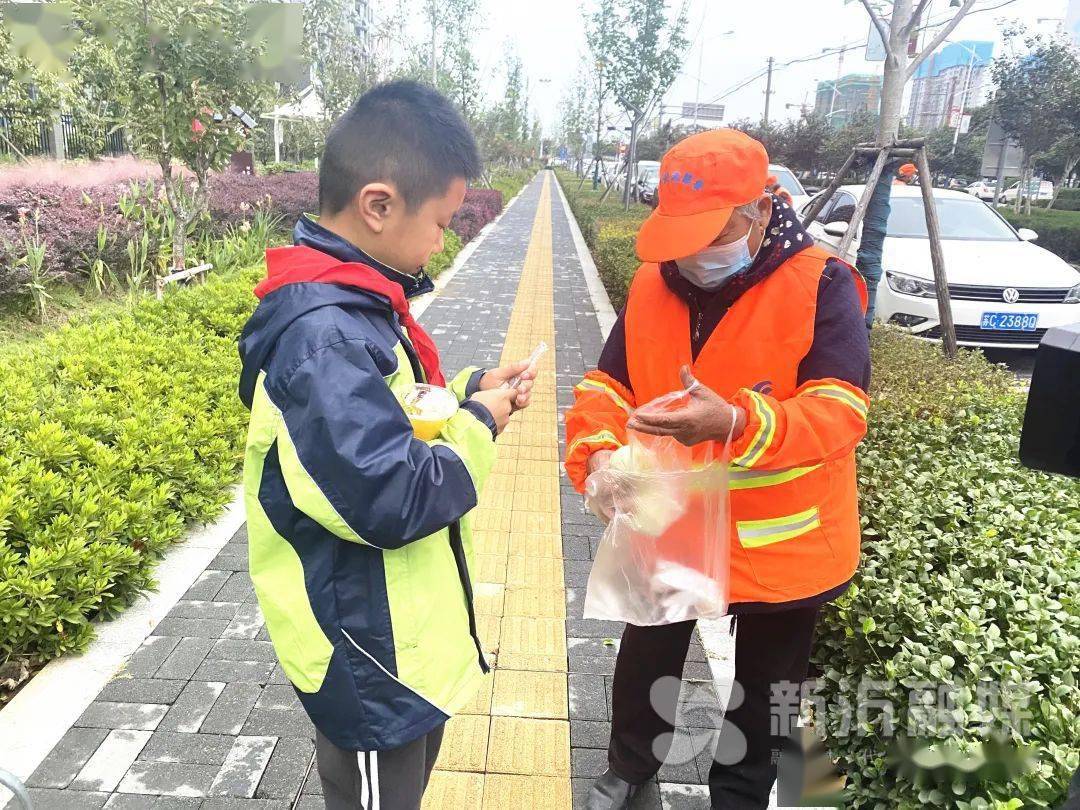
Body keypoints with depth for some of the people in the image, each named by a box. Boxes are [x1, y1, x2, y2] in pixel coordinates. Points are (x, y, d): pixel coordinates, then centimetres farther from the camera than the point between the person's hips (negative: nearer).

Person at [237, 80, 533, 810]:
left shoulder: (346, 304, 1)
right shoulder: (323, 334, -30)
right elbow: (395, 502, -32)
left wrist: (468, 392, -2)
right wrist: (477, 427, -17)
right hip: (370, 655, -9)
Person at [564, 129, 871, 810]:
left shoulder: (820, 285, -19)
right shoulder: (653, 284, -5)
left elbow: (840, 412, -28)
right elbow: (606, 387, -4)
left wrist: (736, 424, -47)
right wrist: (598, 452, -26)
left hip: (782, 543, -3)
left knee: (764, 684, 21)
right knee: (646, 663, 24)